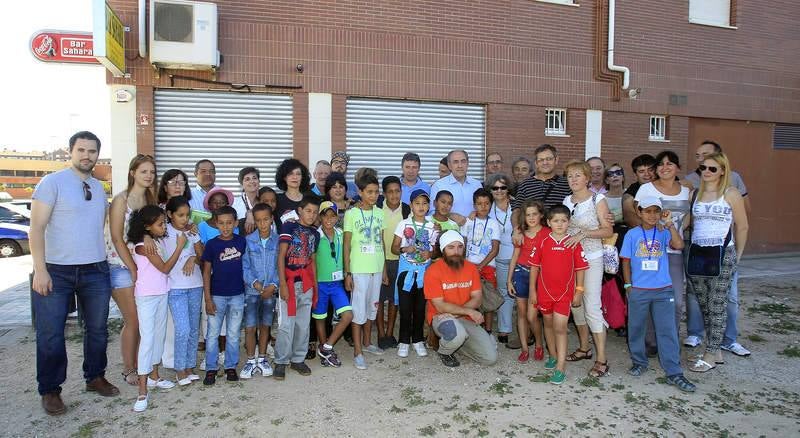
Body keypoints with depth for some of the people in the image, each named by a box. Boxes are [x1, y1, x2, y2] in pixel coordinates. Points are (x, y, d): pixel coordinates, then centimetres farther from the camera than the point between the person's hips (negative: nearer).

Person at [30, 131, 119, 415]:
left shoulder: (99, 188, 12)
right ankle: (50, 390, 19)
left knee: (97, 329, 14)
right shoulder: (52, 182, -6)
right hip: (56, 271, -5)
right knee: (51, 334, 3)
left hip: (96, 271, 5)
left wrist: (100, 258, 9)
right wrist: (40, 269, -16)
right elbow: (36, 227, -10)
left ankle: (95, 378, 31)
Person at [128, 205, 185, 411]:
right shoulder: (143, 246, -16)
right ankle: (142, 391, -8)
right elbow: (165, 268, -16)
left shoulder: (159, 241, 7)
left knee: (159, 335, 14)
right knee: (147, 339, -10)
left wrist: (186, 232, 2)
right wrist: (179, 246, -14)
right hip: (146, 297, -8)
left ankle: (154, 376, 28)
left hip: (161, 294, 8)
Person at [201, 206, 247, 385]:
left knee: (233, 334, 10)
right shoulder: (211, 244, -5)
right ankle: (211, 368, 19)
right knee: (213, 334, 6)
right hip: (217, 296, -1)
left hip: (237, 295, 1)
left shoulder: (242, 242, -1)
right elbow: (206, 272, -3)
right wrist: (208, 299, -6)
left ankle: (231, 366, 23)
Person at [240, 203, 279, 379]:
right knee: (250, 327, 1)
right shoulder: (248, 240, -3)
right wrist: (255, 283, -15)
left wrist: (273, 285, -12)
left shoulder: (278, 240, -3)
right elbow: (244, 266, -3)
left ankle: (262, 359, 27)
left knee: (265, 325, 12)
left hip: (271, 290, 1)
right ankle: (251, 361, 17)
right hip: (252, 290, -1)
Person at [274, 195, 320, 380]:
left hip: (306, 283, 5)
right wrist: (282, 283, -15)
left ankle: (298, 359, 23)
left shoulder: (314, 233, 12)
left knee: (303, 324, 10)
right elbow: (281, 255, -9)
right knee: (286, 324, -4)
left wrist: (315, 284, 11)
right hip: (289, 280, -5)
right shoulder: (289, 226, -4)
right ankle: (281, 362, 10)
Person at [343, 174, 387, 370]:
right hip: (358, 269, -5)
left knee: (372, 307, 15)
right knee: (359, 310, -1)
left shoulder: (379, 213, 7)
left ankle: (367, 342, 32)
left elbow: (381, 242, 12)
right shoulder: (351, 214, -6)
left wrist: (384, 269, 12)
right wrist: (347, 273, -9)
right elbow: (347, 245, -6)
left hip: (376, 268, 5)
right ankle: (358, 352, 7)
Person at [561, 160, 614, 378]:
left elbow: (608, 230, -10)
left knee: (592, 307, -9)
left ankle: (601, 359, -1)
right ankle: (584, 348, 28)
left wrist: (583, 234, -21)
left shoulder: (597, 199, -7)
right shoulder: (567, 201, 9)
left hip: (592, 259, -6)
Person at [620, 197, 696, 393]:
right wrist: (628, 285, 0)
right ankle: (639, 362, 31)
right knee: (636, 328, 12)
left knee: (668, 331, 1)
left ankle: (674, 373, 7)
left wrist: (669, 224, -20)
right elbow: (626, 261, 3)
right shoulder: (632, 235, 0)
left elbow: (679, 245, -19)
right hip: (638, 290, 0)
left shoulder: (664, 233, 0)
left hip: (663, 290, 0)